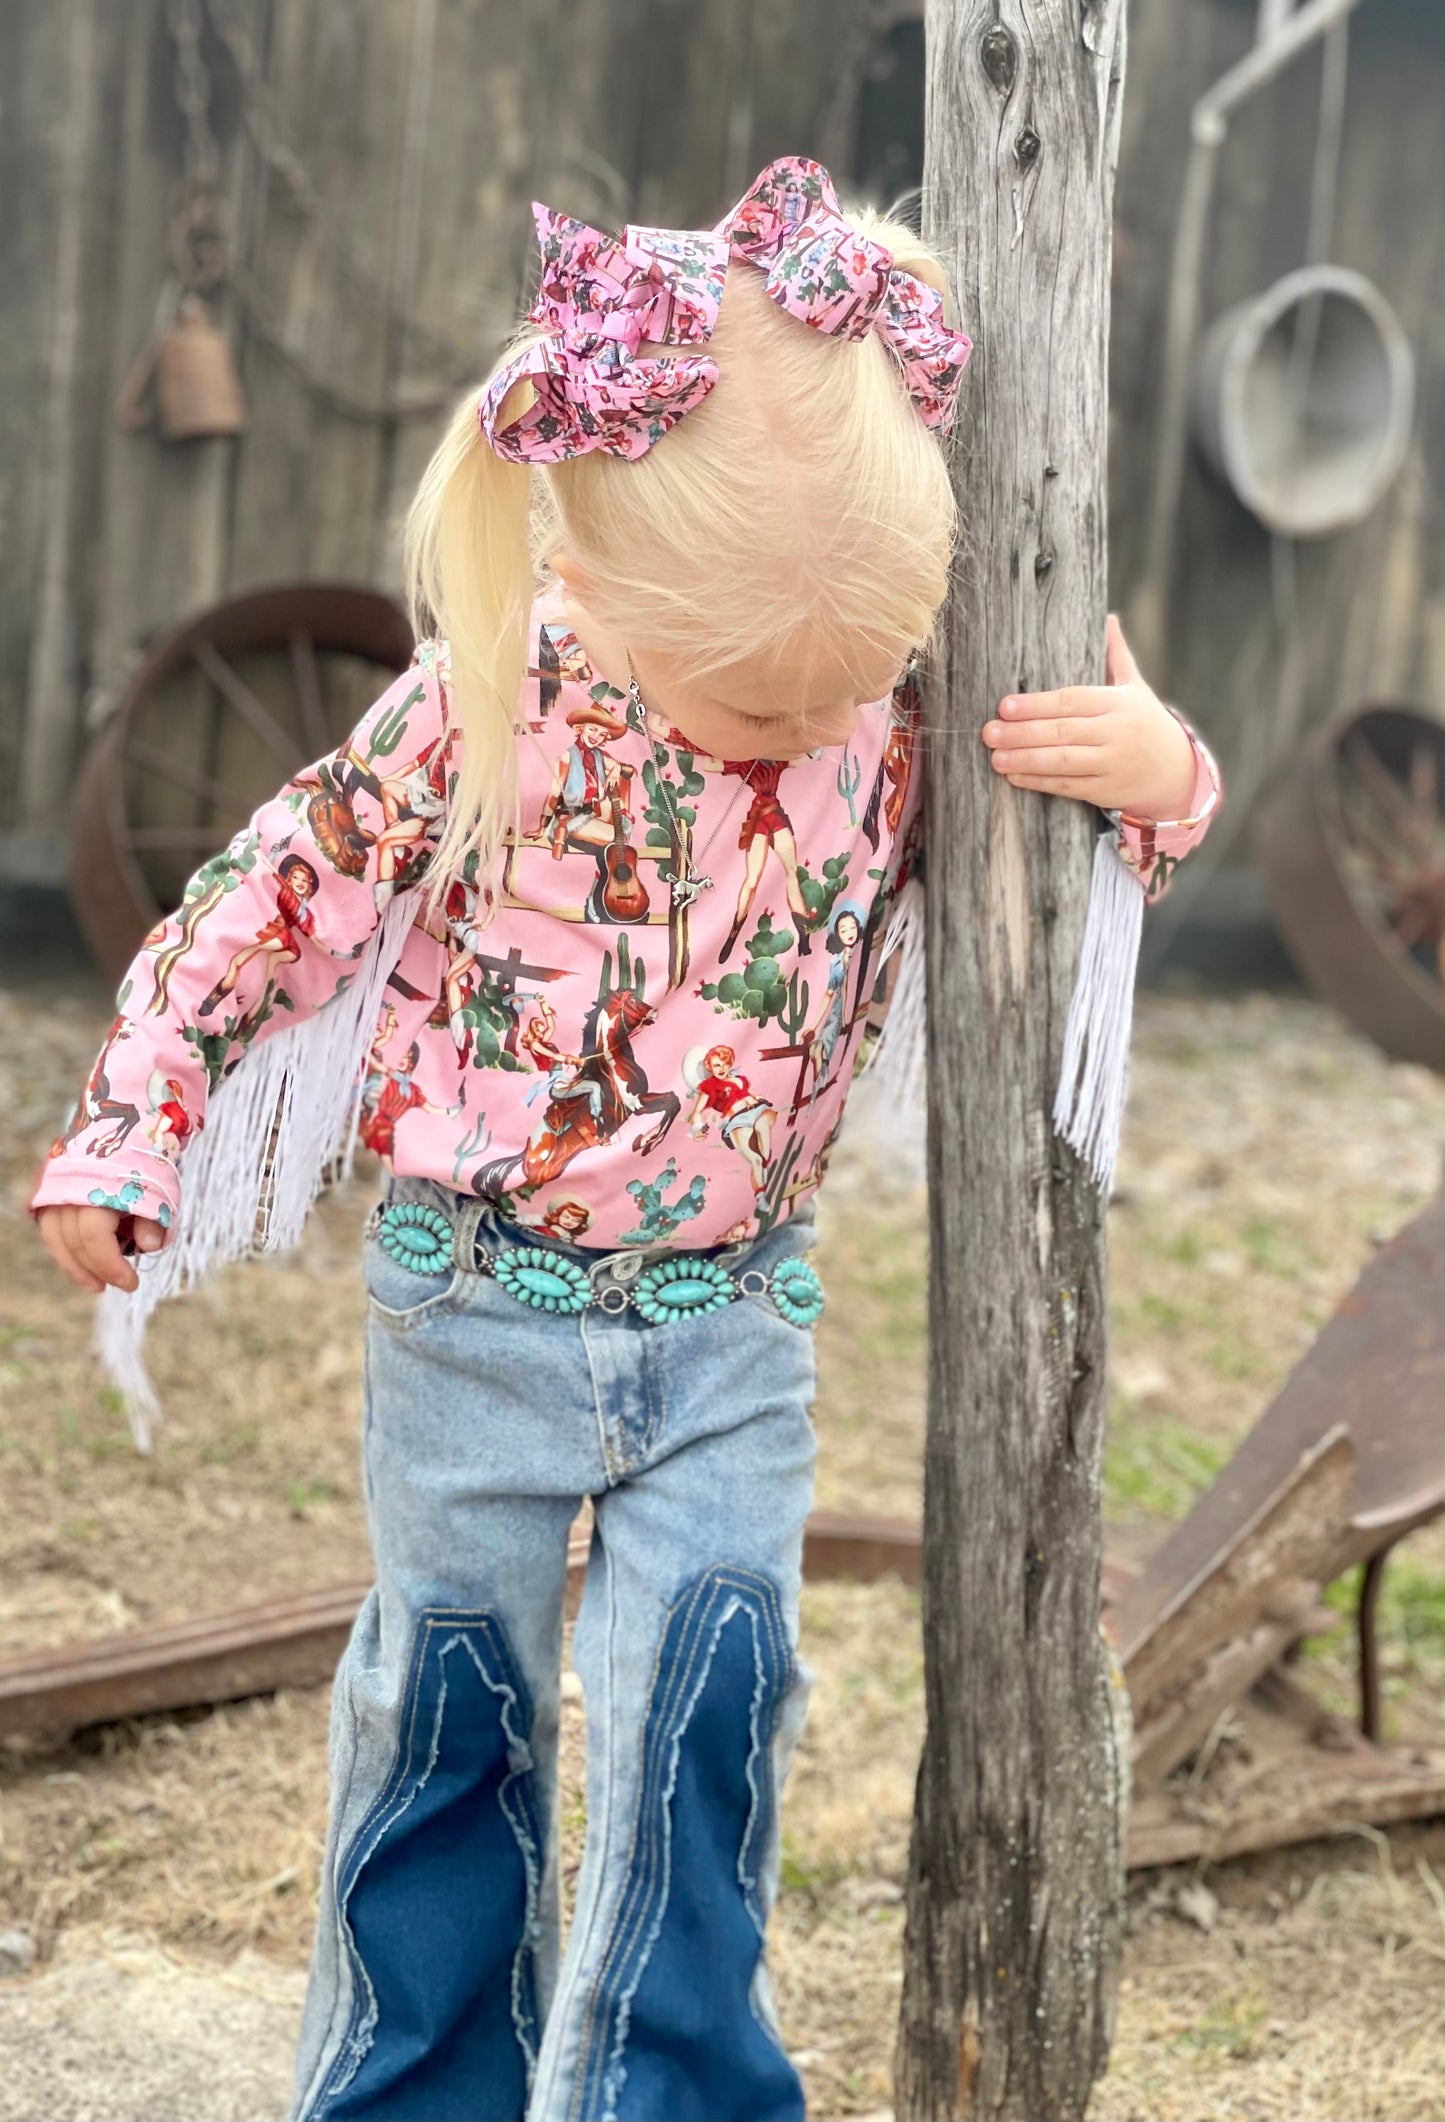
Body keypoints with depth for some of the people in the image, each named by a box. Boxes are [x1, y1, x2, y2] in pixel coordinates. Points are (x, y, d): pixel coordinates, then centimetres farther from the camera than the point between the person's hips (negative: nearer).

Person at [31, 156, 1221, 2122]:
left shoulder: (899, 710, -9)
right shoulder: (485, 703, -17)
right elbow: (294, 894, -6)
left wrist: (1155, 769, -16)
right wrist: (134, 1117, -4)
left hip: (733, 1316, 2)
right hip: (478, 1305, -1)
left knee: (711, 1693, -4)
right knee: (452, 1687, 12)